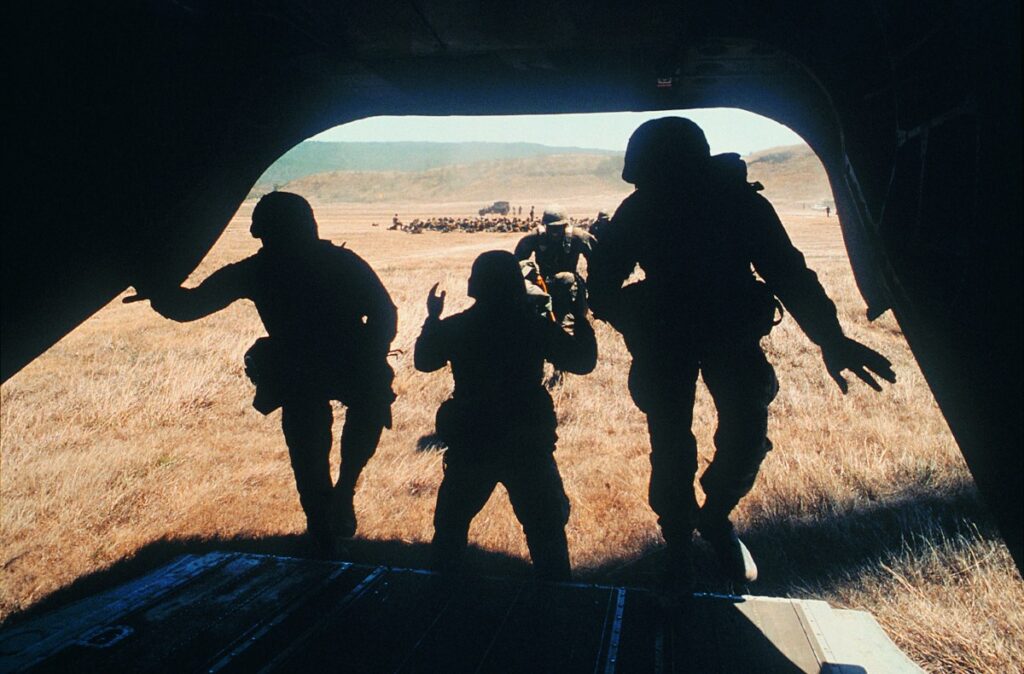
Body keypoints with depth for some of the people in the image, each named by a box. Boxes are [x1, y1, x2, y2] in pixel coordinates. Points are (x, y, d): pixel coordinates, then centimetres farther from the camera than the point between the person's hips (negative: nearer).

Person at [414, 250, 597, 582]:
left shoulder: (453, 327, -7)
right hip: (527, 445, -2)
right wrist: (580, 318, 13)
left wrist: (432, 318, 24)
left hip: (469, 445, 2)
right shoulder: (536, 326, -11)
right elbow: (583, 361, 0)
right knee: (546, 526, 12)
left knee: (451, 522, 23)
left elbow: (423, 361, 12)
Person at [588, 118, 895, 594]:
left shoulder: (740, 202, -20)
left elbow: (788, 272, -17)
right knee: (671, 447, -5)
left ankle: (715, 517, 21)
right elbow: (602, 283, -10)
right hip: (665, 337, 0)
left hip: (731, 330, 1)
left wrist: (830, 338, -29)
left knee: (747, 435, -8)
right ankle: (678, 542, 18)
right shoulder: (637, 211, -18)